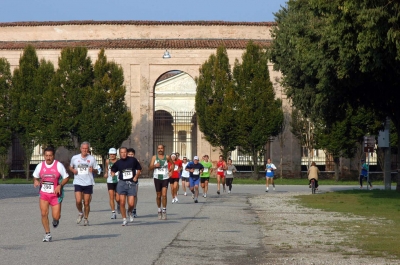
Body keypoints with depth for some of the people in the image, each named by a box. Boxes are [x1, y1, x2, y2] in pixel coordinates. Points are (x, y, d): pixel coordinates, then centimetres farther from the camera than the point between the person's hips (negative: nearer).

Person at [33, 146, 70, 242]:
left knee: (56, 216, -5)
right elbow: (35, 177, 14)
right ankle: (47, 234, 3)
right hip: (43, 194, 2)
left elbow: (66, 178, -4)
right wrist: (36, 181, -9)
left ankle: (56, 220, 34)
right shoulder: (40, 166, -1)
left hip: (56, 194, -2)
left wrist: (60, 185, -19)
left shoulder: (59, 165, -10)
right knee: (44, 214, -11)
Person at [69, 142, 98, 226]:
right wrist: (73, 170, -4)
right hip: (78, 182, 0)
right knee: (78, 201, -14)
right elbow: (71, 167, 19)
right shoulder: (75, 158, 3)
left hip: (88, 183, 0)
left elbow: (96, 171, 9)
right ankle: (80, 213, 14)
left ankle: (86, 218, 20)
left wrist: (93, 170, -14)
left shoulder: (92, 158, 3)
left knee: (86, 203, 3)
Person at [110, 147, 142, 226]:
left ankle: (130, 212, 29)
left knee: (131, 204, -7)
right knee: (122, 202, -7)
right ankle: (124, 219, 8)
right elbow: (113, 170, 20)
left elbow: (139, 169, 14)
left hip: (131, 183, 0)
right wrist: (113, 175, 2)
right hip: (122, 183, 1)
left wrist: (136, 176, 2)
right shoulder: (118, 163, 4)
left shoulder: (133, 160, 2)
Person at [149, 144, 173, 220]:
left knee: (164, 195, -13)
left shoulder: (167, 157, 4)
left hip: (165, 178, -1)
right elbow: (150, 168, -1)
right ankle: (159, 210, 23)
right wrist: (155, 166, -20)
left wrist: (171, 171, 9)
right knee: (158, 196, 7)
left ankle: (164, 211, -6)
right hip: (157, 178, 1)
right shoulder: (154, 157, 3)